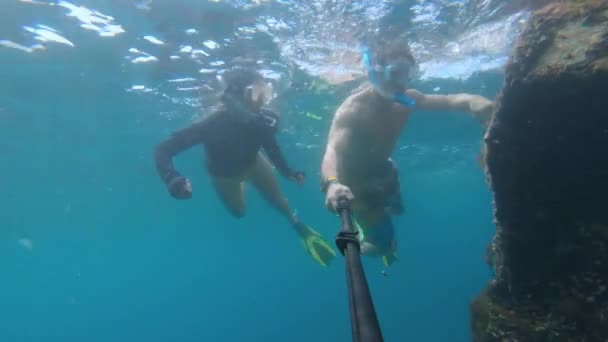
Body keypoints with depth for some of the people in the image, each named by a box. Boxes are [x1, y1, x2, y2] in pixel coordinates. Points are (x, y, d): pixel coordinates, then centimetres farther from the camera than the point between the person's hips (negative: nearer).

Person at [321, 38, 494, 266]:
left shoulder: (405, 100, -12)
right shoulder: (353, 109, -33)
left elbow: (448, 100, -22)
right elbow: (333, 150, -48)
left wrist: (471, 101, -46)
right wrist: (332, 183, -69)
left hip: (381, 171, 7)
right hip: (352, 180, -7)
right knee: (384, 243, -2)